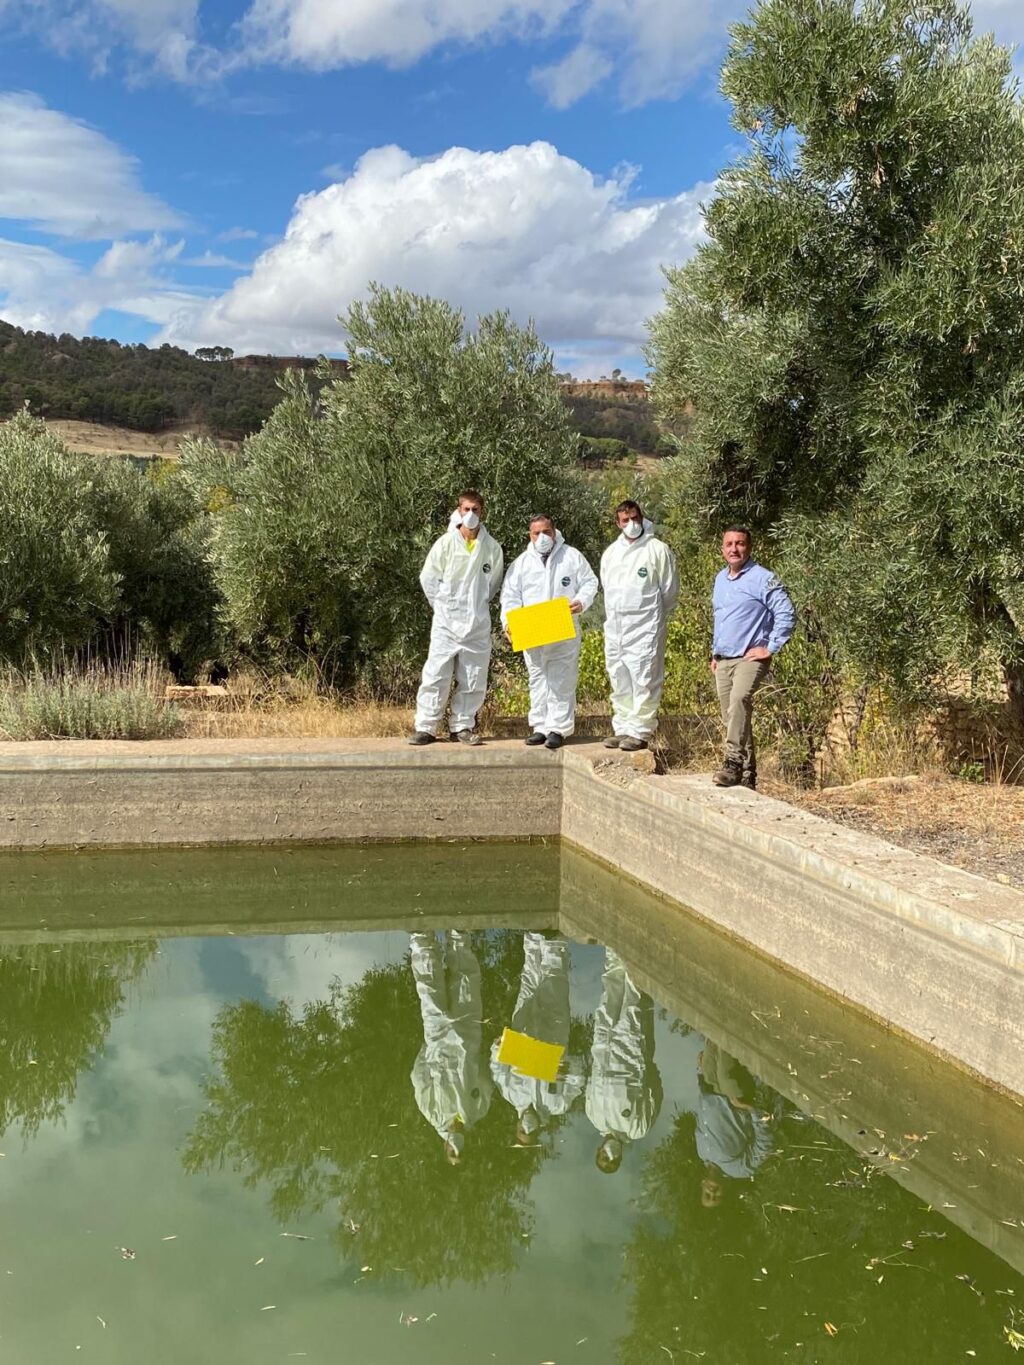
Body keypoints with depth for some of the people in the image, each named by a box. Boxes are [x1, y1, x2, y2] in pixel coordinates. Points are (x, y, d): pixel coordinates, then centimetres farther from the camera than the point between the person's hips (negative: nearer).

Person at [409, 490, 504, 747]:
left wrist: (478, 604, 12)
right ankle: (425, 727, 2)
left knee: (473, 680, 5)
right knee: (435, 676, -4)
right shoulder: (446, 543, -5)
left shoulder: (492, 547, 0)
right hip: (446, 621, -2)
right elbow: (428, 577, 4)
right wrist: (441, 605, 5)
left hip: (477, 623, 2)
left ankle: (462, 726, 17)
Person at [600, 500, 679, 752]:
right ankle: (622, 729, 20)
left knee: (644, 681, -7)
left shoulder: (658, 550, -4)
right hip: (615, 628, 6)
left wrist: (654, 618, 7)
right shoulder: (610, 553, 13)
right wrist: (614, 617, 16)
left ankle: (640, 732, -3)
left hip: (645, 627, -6)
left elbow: (670, 591, 0)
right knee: (619, 682, 11)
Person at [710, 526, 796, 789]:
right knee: (731, 717, 8)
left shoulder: (762, 579, -8)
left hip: (750, 659, -8)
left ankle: (734, 762, -35)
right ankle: (746, 775, 16)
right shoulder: (720, 579, 15)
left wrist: (771, 648, -14)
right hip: (723, 661, 8)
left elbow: (787, 614, -12)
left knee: (740, 701, -32)